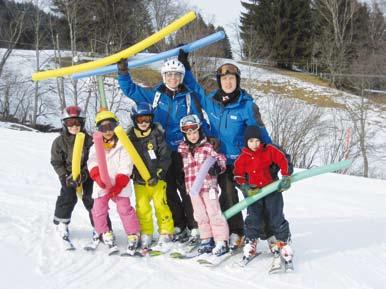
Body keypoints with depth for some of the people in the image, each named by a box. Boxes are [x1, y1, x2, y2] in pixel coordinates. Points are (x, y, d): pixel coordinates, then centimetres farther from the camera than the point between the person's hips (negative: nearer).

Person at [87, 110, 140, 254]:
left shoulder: (122, 145, -1)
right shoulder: (96, 146, 10)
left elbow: (125, 168, -7)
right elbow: (92, 163, -3)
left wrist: (118, 185, -16)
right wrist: (98, 176, -24)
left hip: (119, 185, -3)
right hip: (101, 186, 4)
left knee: (125, 209, -9)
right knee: (99, 210, 3)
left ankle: (133, 235, 4)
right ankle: (105, 234, 23)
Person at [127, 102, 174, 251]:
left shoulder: (157, 134, -2)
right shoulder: (131, 137, 7)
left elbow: (165, 156, -6)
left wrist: (157, 173, -14)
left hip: (156, 179, -3)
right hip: (139, 180, 3)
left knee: (161, 205, -8)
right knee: (142, 207, 1)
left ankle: (166, 234, 3)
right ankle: (145, 235, 14)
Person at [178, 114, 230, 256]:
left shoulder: (207, 147, -2)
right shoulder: (183, 149, 11)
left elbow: (220, 158, 0)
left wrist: (217, 166, -21)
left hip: (208, 185, -5)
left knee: (214, 213, -4)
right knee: (200, 215, 11)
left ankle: (222, 241, 0)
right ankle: (206, 239, 22)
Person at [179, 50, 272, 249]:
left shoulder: (246, 104, -10)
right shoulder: (211, 101, 0)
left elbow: (259, 131, -7)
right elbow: (195, 89, 17)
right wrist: (185, 66, 14)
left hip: (242, 158, -2)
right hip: (220, 158, 3)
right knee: (228, 194, 2)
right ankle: (235, 231, 15)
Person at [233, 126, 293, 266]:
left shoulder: (269, 150, -3)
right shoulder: (243, 157, 0)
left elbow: (283, 161, -2)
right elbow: (238, 174, 5)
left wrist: (286, 177, -7)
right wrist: (245, 187, -8)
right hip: (254, 192, 1)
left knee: (276, 217, 0)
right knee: (253, 218, -5)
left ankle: (282, 242, 12)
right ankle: (251, 242, 8)